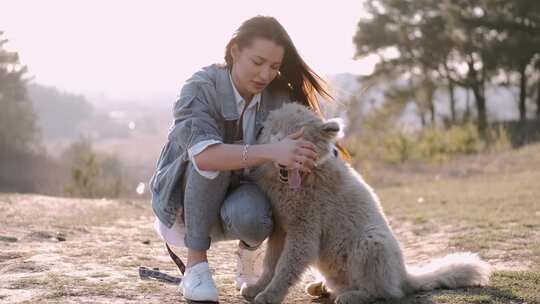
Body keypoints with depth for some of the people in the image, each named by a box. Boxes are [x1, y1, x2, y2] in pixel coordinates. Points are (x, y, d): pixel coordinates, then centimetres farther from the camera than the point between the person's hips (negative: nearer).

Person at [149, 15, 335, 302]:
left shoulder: (279, 95, -9)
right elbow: (203, 155, -41)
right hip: (184, 198, -2)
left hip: (238, 195, 2)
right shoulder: (200, 88, -23)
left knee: (249, 216, -35)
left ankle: (248, 254, 3)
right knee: (215, 156, -34)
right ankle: (195, 266, -24)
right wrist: (271, 151, -53)